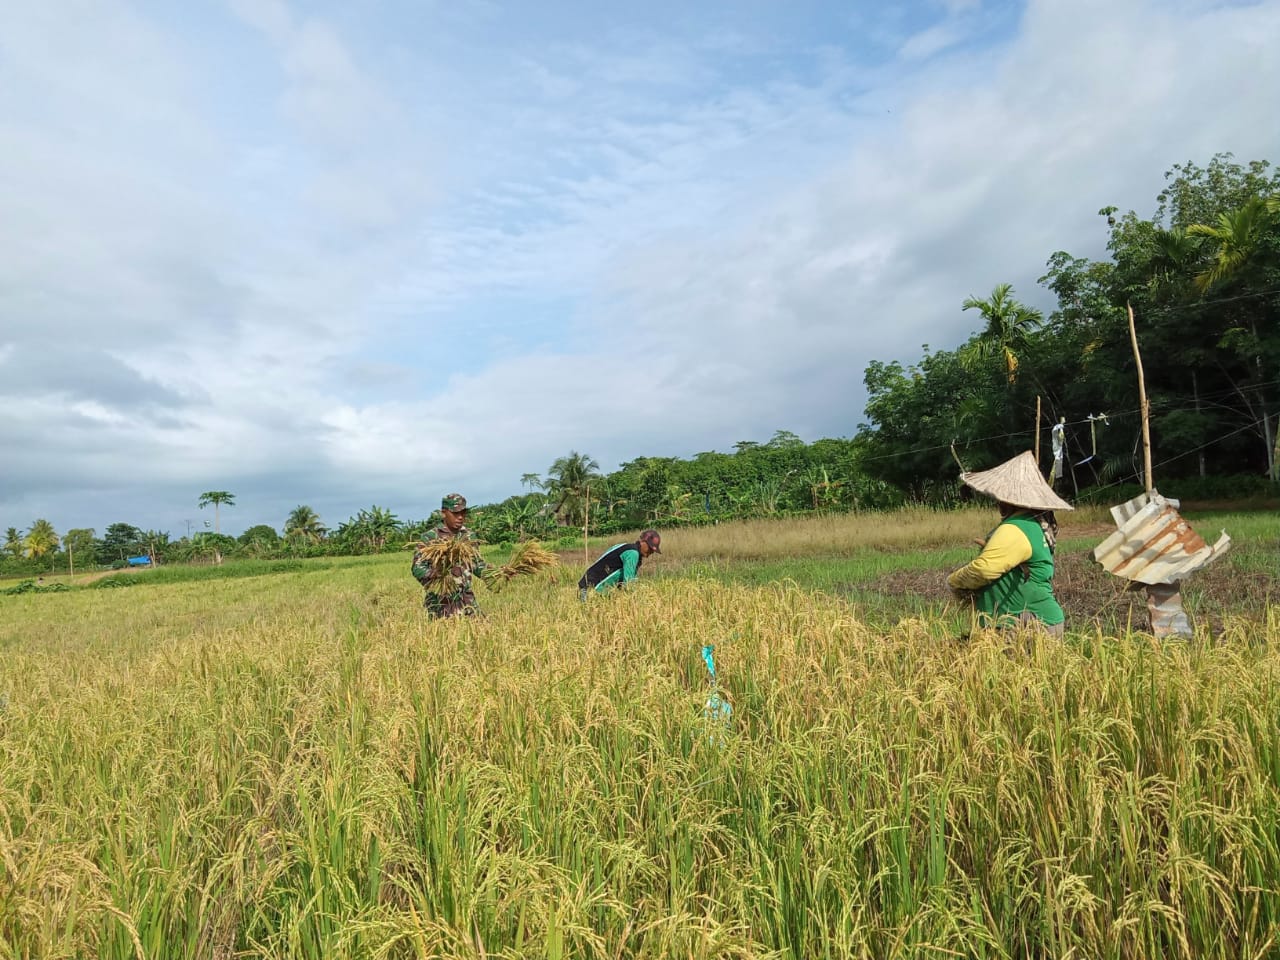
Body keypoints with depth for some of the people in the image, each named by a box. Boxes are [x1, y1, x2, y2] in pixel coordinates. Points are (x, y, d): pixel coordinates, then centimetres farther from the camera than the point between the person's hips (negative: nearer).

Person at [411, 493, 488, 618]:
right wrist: (434, 574, -26)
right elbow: (418, 568, -8)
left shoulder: (469, 536, 9)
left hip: (467, 600, 4)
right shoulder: (430, 537, -4)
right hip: (441, 602, -3)